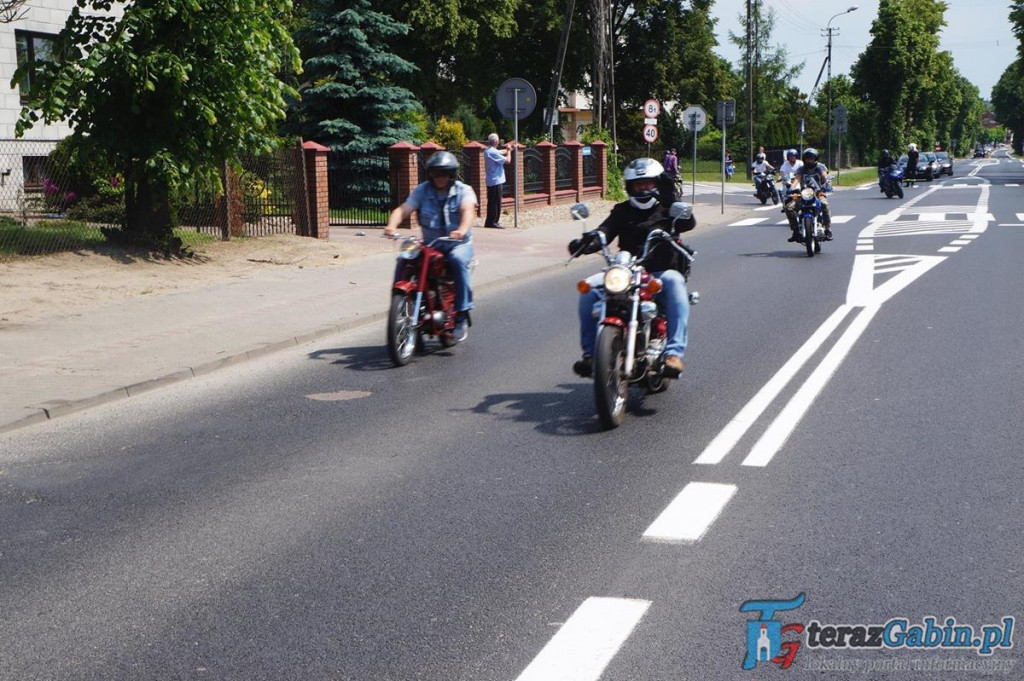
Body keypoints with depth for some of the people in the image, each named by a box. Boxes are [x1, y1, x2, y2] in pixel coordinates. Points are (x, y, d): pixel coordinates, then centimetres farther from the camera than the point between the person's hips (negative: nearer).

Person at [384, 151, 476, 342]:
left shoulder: (463, 191, -2)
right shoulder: (422, 190, 5)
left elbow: (468, 210, -23)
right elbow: (403, 209, -7)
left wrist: (462, 230, -46)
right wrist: (392, 225, -30)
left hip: (459, 243, -3)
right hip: (430, 245, 3)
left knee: (458, 260, -36)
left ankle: (462, 315, -29)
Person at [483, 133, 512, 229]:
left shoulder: (488, 151, 10)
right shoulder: (493, 152, -19)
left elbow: (501, 152, 24)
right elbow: (507, 160, -16)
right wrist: (509, 150, -2)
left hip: (490, 181, 10)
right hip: (496, 181, -10)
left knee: (492, 202, 14)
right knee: (496, 202, -5)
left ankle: (489, 222, 17)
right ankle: (493, 222, -3)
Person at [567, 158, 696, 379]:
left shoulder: (667, 209, 13)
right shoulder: (622, 211, 19)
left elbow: (688, 223, -8)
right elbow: (604, 233, 2)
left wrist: (669, 198, -18)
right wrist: (584, 244, -20)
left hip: (661, 272, -2)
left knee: (674, 281, -36)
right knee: (590, 287, -22)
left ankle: (674, 352, -42)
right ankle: (590, 352, -17)